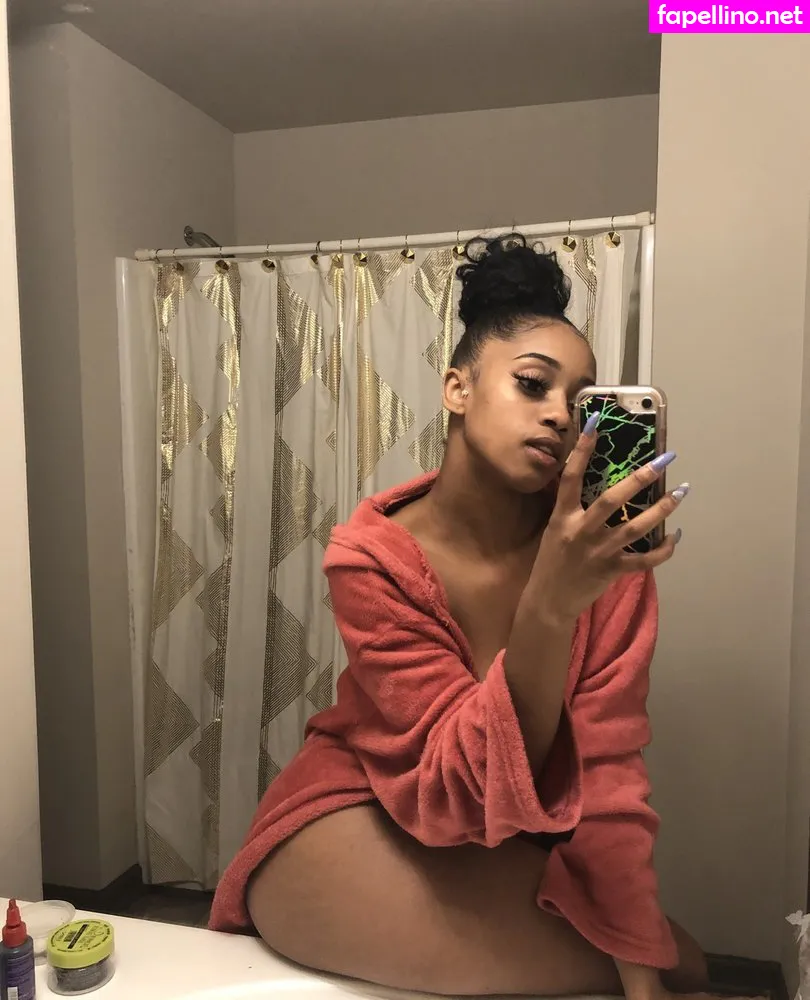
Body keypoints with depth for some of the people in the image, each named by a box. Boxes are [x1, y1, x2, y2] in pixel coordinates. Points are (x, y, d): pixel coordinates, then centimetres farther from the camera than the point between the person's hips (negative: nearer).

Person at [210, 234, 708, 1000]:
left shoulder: (607, 546, -14)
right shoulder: (374, 556, -22)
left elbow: (606, 763, -14)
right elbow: (465, 786, -27)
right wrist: (551, 603, -42)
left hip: (518, 846, 5)